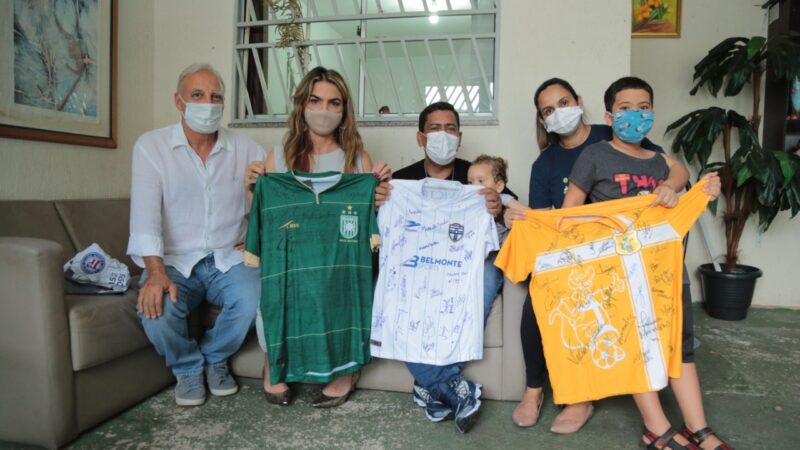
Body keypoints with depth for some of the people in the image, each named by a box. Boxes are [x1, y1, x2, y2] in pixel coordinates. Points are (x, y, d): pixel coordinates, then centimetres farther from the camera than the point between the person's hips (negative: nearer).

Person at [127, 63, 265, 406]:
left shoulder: (244, 148, 6)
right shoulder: (151, 146, -2)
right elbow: (145, 214, -13)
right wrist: (156, 271, -26)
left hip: (227, 260, 1)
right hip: (173, 262, -1)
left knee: (254, 297, -28)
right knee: (155, 307, -30)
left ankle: (215, 357, 7)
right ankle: (187, 367, 6)